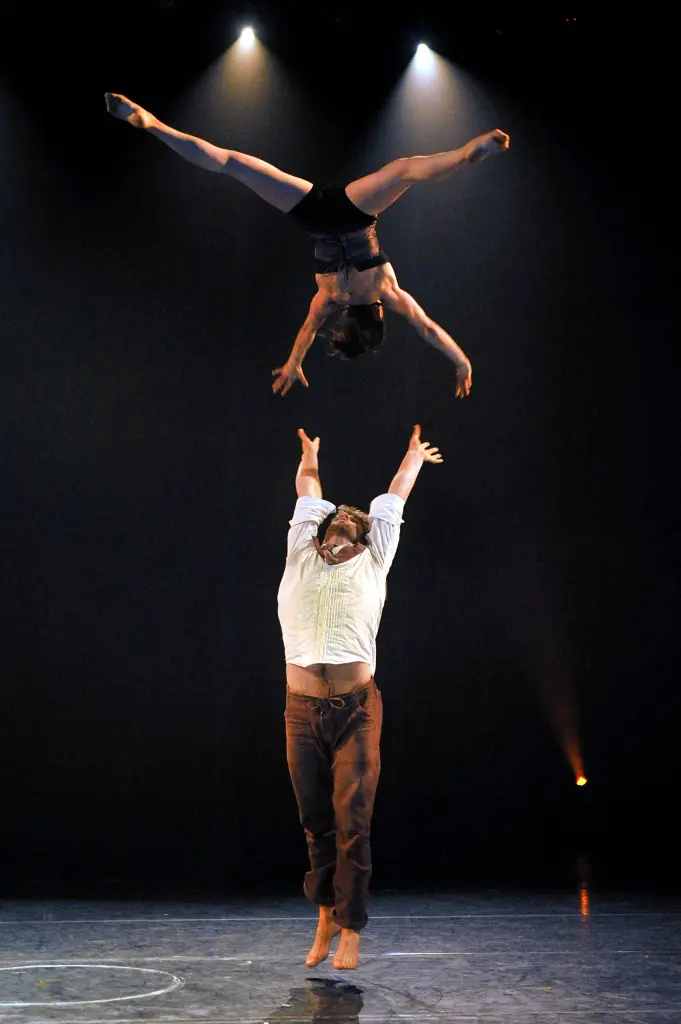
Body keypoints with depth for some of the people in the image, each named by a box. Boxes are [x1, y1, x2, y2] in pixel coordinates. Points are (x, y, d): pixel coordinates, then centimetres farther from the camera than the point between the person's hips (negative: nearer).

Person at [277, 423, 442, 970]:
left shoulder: (372, 561, 12)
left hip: (357, 710, -2)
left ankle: (349, 929, 2)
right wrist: (310, 455, 44)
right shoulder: (302, 555, 15)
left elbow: (396, 495, 24)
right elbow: (308, 488, 29)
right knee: (316, 822, 7)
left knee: (352, 822, -4)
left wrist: (414, 455, 39)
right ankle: (325, 915, 22)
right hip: (302, 711, 2)